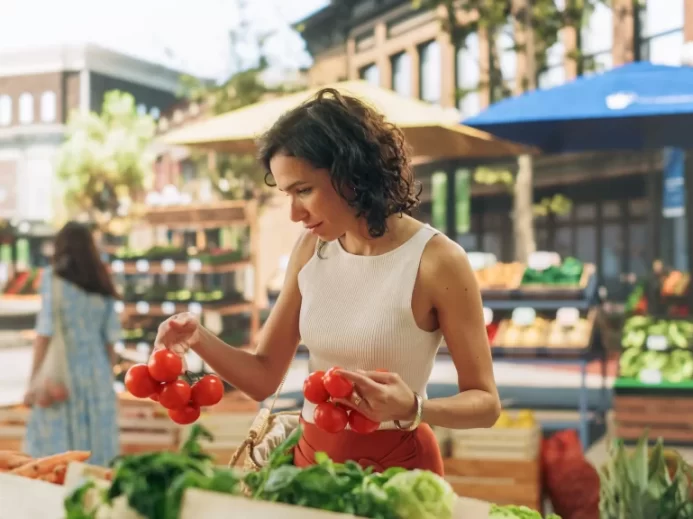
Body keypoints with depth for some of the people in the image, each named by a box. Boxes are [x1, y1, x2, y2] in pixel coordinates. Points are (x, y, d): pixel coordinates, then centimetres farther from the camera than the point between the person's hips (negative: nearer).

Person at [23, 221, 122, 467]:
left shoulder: (53, 277, -5)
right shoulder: (103, 284, 9)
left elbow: (45, 333, -11)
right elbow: (110, 340, 8)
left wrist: (33, 382, -8)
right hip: (96, 374, 5)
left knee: (53, 457, -2)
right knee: (96, 458, 7)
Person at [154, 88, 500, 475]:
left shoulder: (437, 261, -18)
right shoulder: (311, 250, -1)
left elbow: (485, 402, -12)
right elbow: (265, 378, 3)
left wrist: (413, 410, -30)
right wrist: (200, 338, -14)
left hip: (396, 469, -5)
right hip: (312, 458, 5)